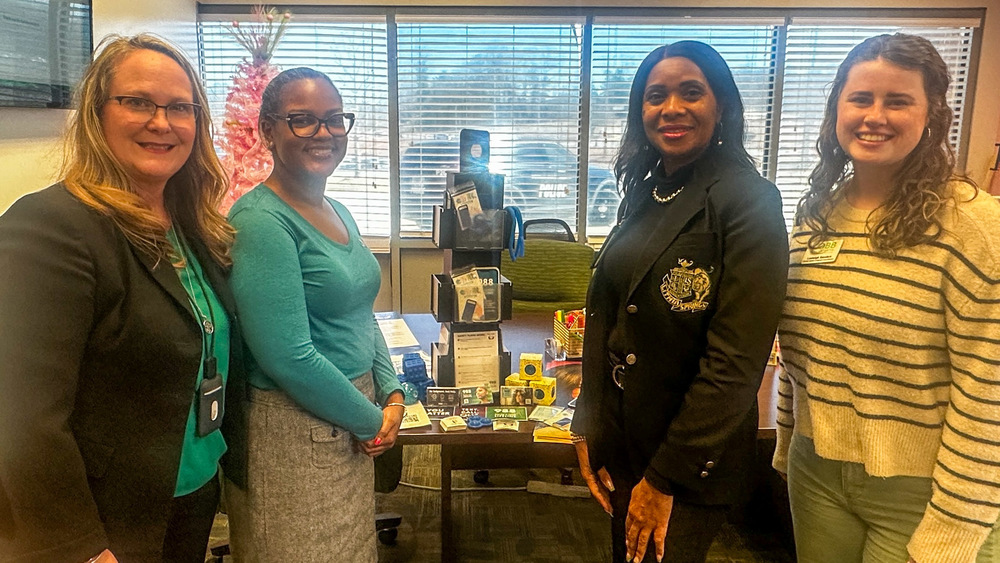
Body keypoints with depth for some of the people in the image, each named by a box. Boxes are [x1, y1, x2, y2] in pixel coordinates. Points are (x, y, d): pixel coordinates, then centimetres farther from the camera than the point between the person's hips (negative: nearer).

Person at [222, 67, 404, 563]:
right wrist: (371, 421, -14)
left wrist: (393, 394, 2)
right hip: (293, 433, -8)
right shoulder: (260, 221, -19)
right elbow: (289, 358, -24)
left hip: (356, 424, 8)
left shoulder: (339, 213, 8)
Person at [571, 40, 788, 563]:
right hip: (619, 441, 7)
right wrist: (587, 427, 5)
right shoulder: (644, 193, 5)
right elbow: (606, 320, 8)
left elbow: (735, 362, -21)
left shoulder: (749, 201, -18)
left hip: (692, 460, -6)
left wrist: (665, 477, -18)